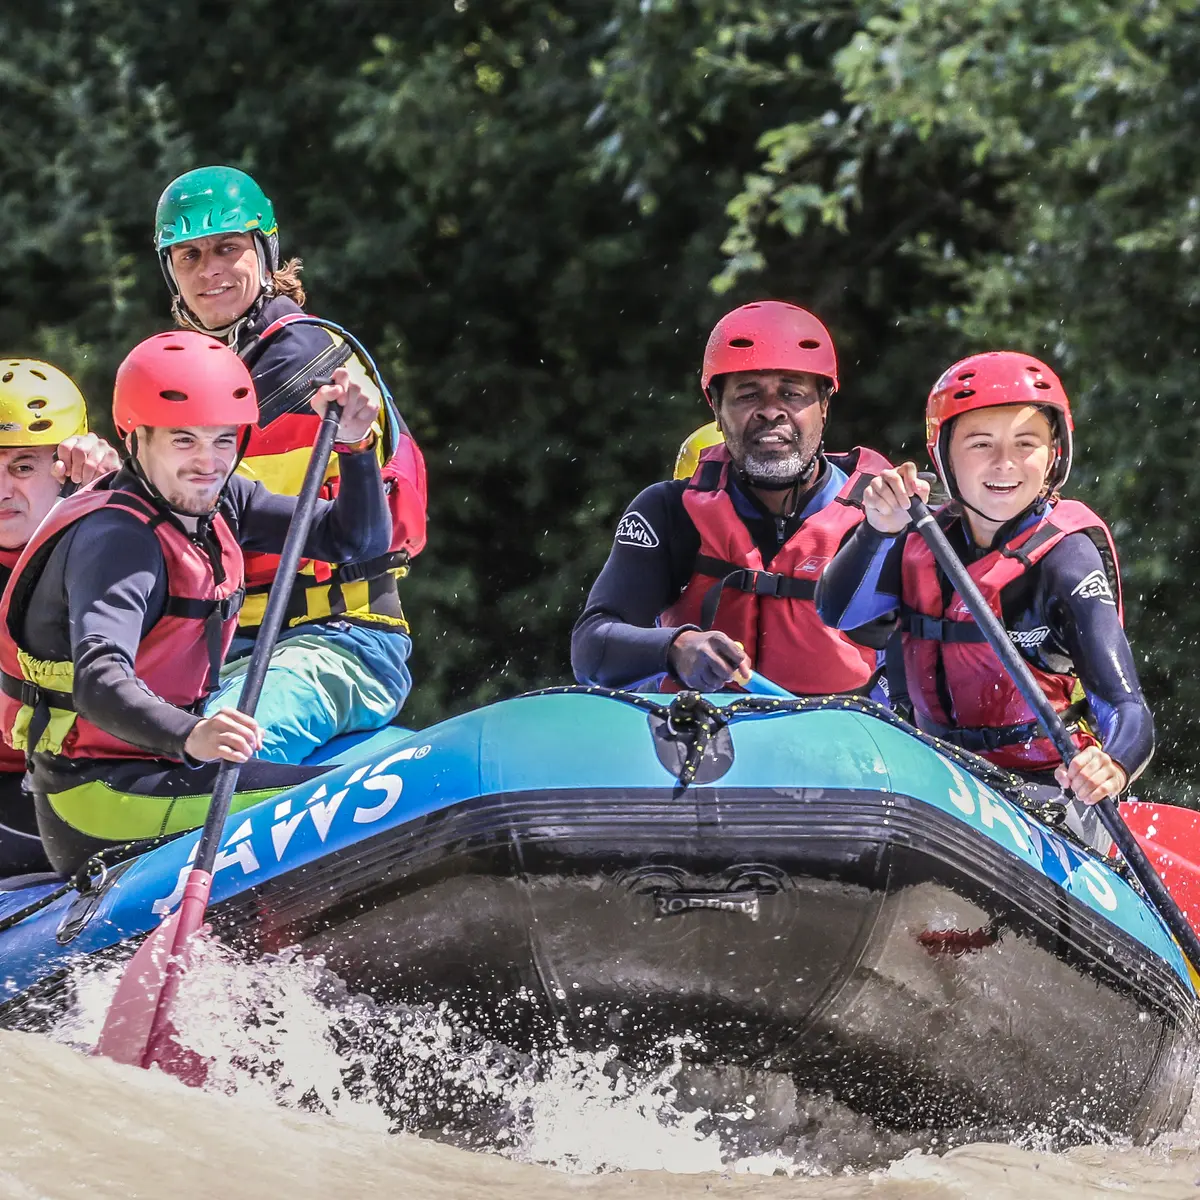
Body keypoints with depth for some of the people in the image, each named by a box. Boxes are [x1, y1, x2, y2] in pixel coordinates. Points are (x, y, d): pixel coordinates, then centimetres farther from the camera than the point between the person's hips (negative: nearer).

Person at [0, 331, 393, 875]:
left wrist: (354, 444, -8)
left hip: (159, 765, 10)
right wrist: (189, 737, -53)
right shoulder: (113, 538, -20)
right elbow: (99, 682, -35)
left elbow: (359, 542, 10)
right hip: (95, 795, -10)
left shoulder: (218, 503, 7)